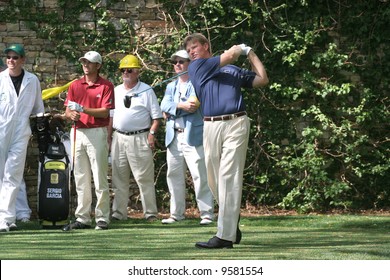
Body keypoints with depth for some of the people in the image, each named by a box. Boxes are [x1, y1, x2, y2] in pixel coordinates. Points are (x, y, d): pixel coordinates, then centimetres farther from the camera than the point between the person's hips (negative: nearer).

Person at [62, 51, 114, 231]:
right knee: (81, 178, 7)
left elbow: (104, 112, -11)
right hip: (78, 133, 5)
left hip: (97, 133, -5)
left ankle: (102, 219, -2)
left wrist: (83, 109, -20)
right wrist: (71, 114, -15)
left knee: (100, 177, -5)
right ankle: (82, 218, 12)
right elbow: (68, 110, 9)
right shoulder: (75, 86, 13)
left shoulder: (106, 86, -1)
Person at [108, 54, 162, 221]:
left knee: (144, 178, -5)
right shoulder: (116, 91, 15)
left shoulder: (146, 91, 2)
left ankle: (150, 213, -2)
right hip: (119, 137, 5)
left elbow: (156, 116, 0)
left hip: (139, 138, -5)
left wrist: (152, 133, -12)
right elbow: (111, 116, 18)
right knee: (119, 178, 6)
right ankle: (119, 212, 12)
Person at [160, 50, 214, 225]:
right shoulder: (171, 86, 21)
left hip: (194, 136, -6)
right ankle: (177, 213, 15)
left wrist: (171, 111, -6)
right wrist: (181, 106, -15)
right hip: (174, 137, 6)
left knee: (200, 176, -9)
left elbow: (194, 105, -13)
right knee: (174, 176, 8)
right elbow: (165, 105, 3)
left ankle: (207, 213, -8)